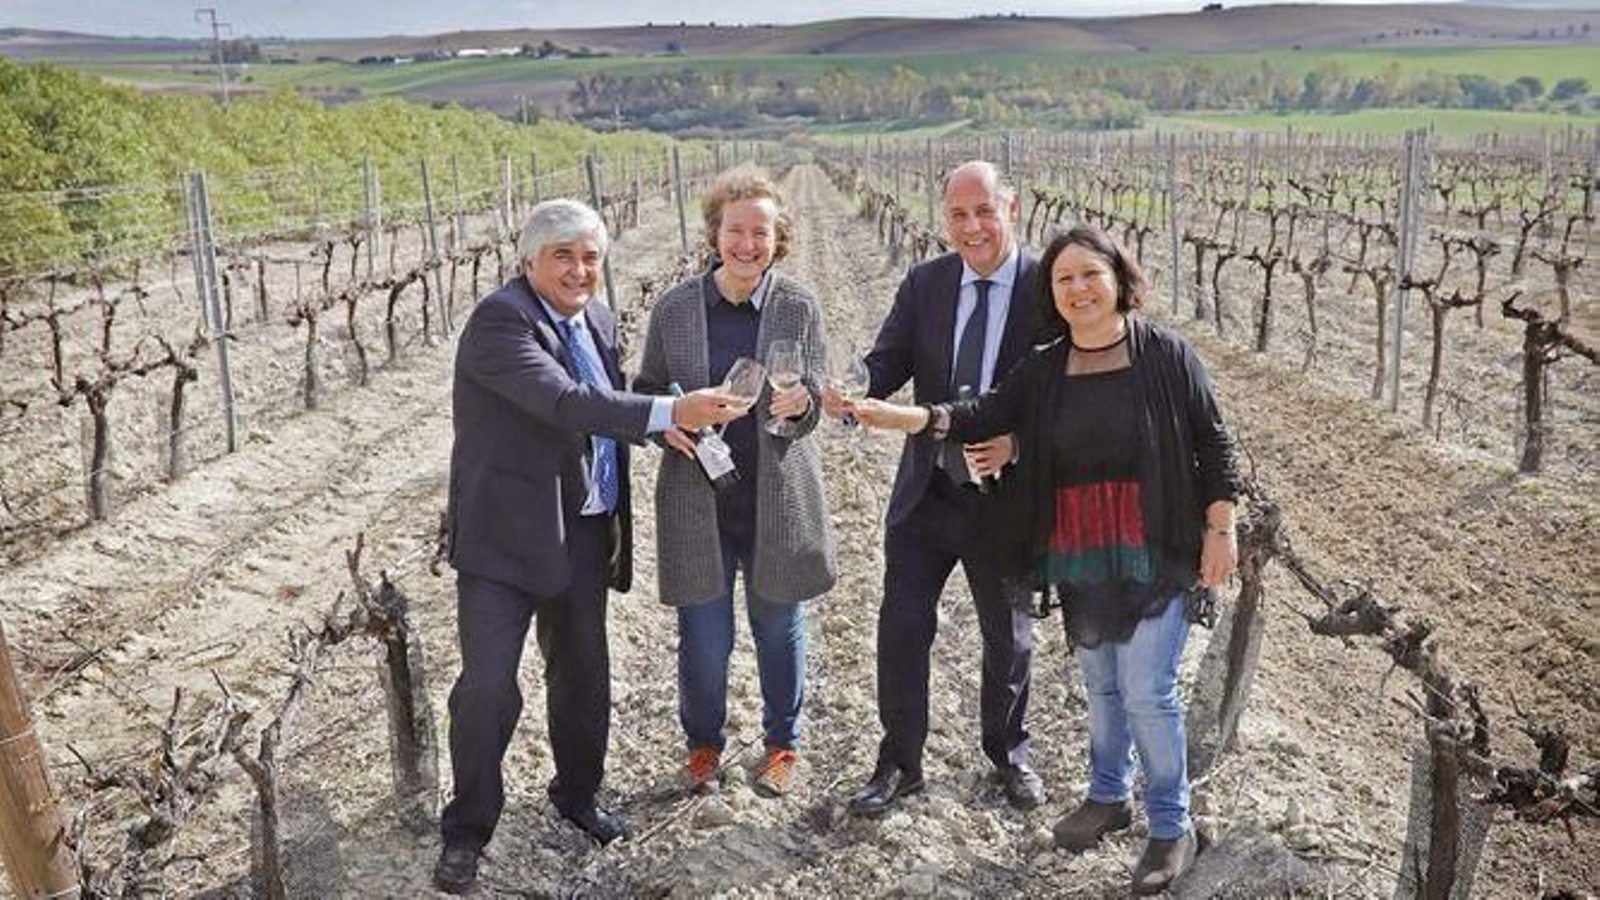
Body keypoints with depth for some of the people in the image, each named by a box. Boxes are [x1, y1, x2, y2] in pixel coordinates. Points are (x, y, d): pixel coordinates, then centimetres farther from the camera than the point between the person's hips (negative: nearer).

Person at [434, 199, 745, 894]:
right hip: (507, 531, -7)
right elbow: (564, 402, -30)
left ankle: (577, 795, 38)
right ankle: (467, 830, 13)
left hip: (584, 530, 7)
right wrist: (670, 413, -37)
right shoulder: (499, 319, -17)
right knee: (487, 685, -6)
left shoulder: (597, 318, 8)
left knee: (582, 674, 17)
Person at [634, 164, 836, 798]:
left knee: (779, 629, 14)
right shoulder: (674, 308, 0)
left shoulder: (798, 306, -2)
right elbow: (645, 390, 10)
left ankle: (783, 742, 37)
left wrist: (798, 404, -26)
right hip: (697, 499, 0)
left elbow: (812, 403, -3)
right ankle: (703, 742, 34)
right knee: (703, 638, 6)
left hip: (777, 498, 0)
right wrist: (666, 422, -12)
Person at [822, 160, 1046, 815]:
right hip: (926, 491, 2)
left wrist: (1018, 441, -28)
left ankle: (1008, 752, 40)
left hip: (1006, 495, -2)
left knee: (1008, 636, 16)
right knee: (901, 627, 5)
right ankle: (899, 763, 24)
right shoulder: (924, 282, -1)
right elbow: (888, 361, -6)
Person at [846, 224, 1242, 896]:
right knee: (1100, 683, 17)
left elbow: (1213, 444, -3)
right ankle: (1109, 795, 38)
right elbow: (985, 417, -5)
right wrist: (904, 417, -19)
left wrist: (1221, 530, -6)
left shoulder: (1166, 354, -6)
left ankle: (1171, 826, 16)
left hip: (1154, 555, -4)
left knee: (1147, 690, -3)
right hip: (1078, 558, 4)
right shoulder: (1043, 370, 4)